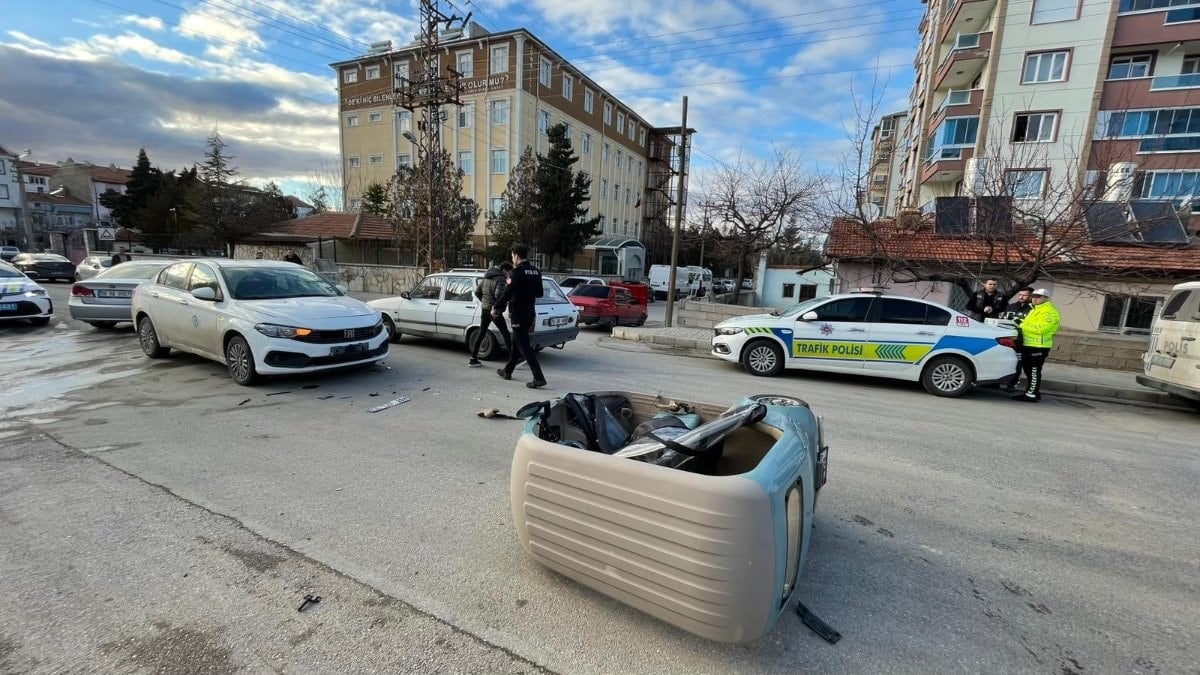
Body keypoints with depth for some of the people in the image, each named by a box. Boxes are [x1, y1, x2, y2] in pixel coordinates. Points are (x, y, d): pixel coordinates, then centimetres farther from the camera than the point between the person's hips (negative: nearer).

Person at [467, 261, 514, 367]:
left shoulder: (485, 278, 12)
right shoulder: (500, 279, -14)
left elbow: (477, 292, 15)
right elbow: (499, 294, -29)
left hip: (484, 310, 8)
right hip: (494, 311, -7)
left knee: (481, 334, 13)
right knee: (505, 334, 3)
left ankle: (473, 359, 14)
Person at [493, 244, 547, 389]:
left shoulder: (517, 272, -16)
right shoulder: (536, 272, 9)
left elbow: (507, 293, -19)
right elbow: (539, 293, 15)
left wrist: (495, 308, -8)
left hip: (518, 313, -8)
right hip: (530, 312, 8)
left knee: (524, 346, -6)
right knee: (516, 342, 21)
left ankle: (538, 378, -11)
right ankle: (507, 371, 35)